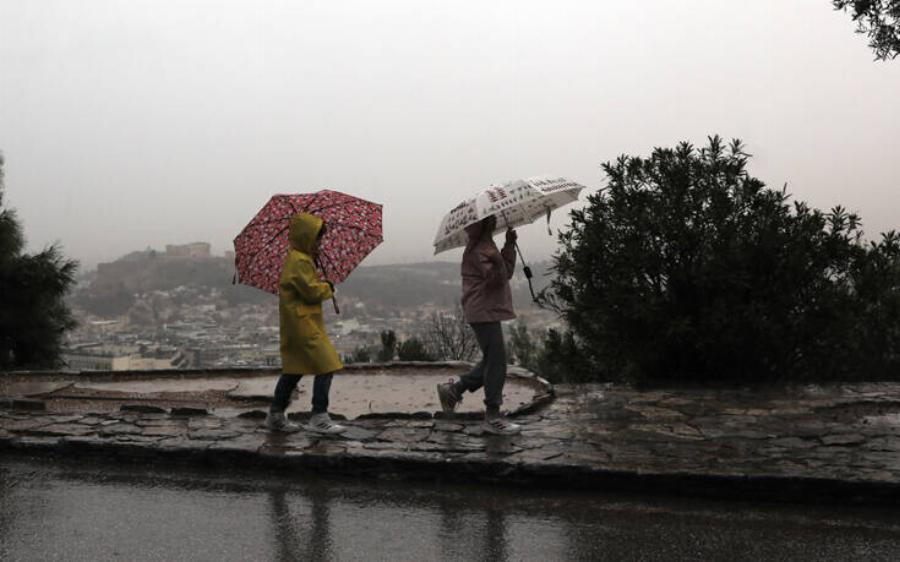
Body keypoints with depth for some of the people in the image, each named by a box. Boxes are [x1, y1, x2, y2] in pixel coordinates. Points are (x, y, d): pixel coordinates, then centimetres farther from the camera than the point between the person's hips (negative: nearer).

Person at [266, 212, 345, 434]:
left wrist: (322, 286, 8)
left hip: (294, 324, 11)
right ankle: (319, 418, -6)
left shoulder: (295, 258, 17)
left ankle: (276, 415, 22)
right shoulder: (300, 261, -16)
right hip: (303, 323, -11)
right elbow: (312, 291, -19)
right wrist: (328, 288, -2)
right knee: (326, 366, -8)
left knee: (294, 369, 15)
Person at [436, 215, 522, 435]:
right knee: (496, 361, -8)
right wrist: (499, 258, -43)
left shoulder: (486, 245, 18)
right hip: (484, 311, -10)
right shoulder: (479, 249, -14)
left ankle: (453, 389, 23)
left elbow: (506, 273, 21)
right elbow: (496, 278, -24)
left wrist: (509, 245, 14)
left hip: (488, 311, 10)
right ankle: (493, 417, -3)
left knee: (493, 361, 16)